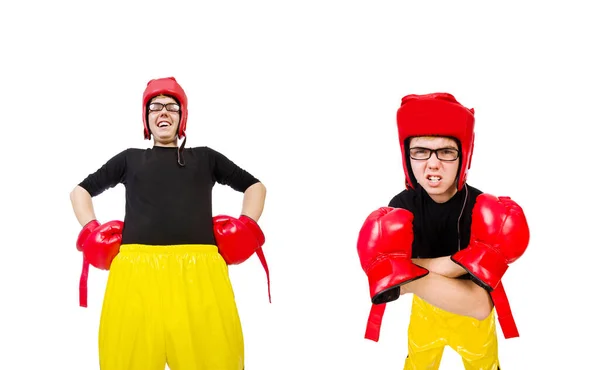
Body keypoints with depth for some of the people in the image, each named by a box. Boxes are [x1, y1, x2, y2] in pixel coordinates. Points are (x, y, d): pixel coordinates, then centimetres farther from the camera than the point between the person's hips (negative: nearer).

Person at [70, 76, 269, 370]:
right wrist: (92, 232, 14)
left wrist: (246, 228, 12)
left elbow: (255, 186, 29)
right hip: (136, 271, 0)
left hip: (198, 271, 0)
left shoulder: (205, 157, 24)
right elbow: (80, 190, 31)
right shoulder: (130, 158, 24)